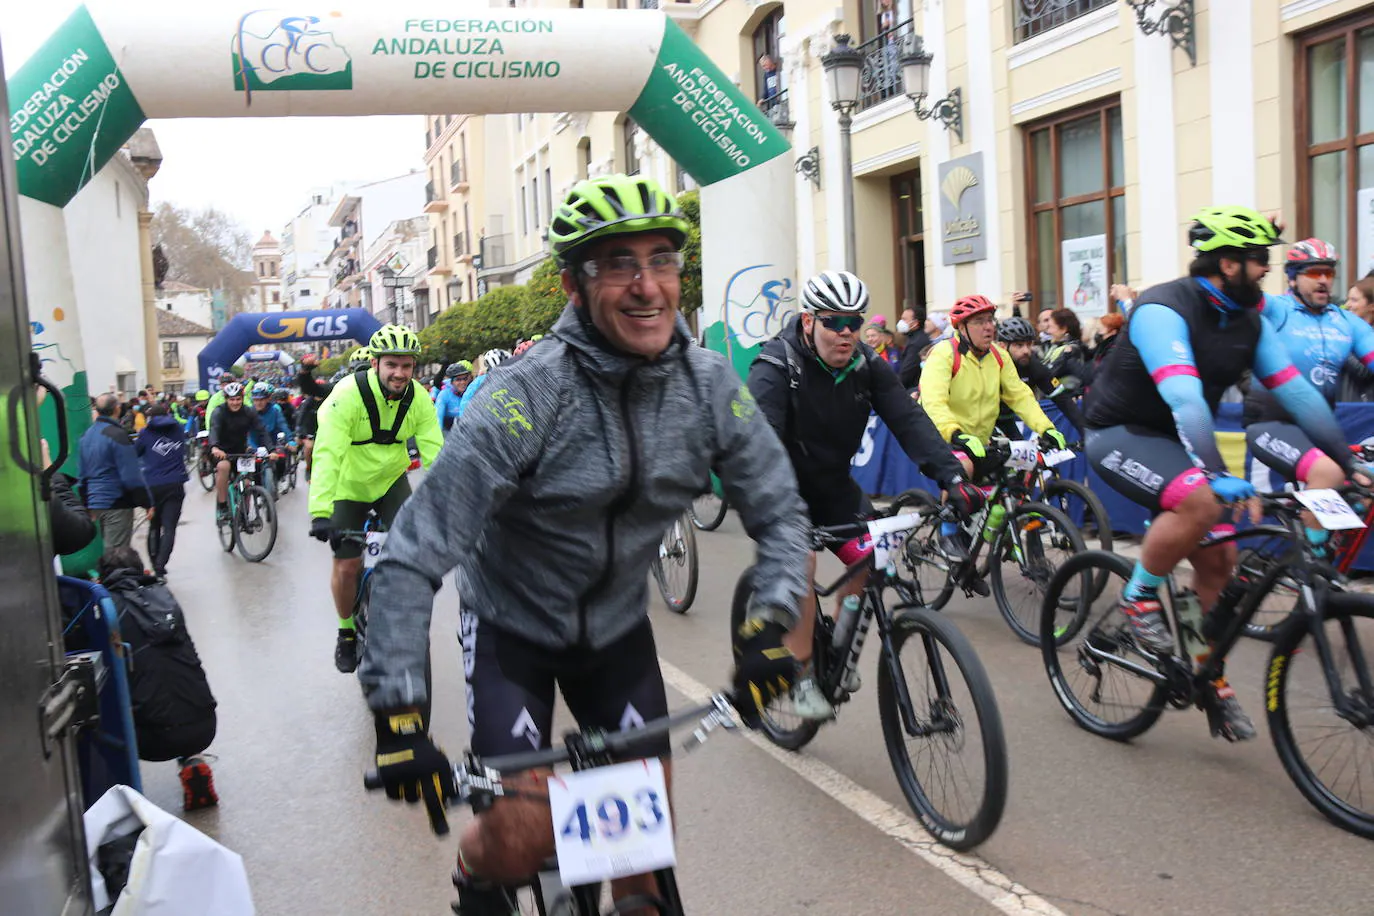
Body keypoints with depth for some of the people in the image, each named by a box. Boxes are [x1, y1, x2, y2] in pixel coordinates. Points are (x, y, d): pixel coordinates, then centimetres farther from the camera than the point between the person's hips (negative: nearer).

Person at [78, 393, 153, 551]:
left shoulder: (86, 436, 11)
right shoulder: (117, 435, -14)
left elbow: (82, 476, 16)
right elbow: (132, 477, -16)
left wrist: (87, 505, 24)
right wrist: (147, 502, -9)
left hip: (95, 503, 8)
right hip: (117, 504, -8)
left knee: (109, 549, 19)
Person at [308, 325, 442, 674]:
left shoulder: (418, 398, -15)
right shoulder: (348, 394, -27)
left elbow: (434, 452, -19)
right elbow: (328, 454, -34)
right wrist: (320, 512, -44)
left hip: (391, 481, 3)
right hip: (349, 486, -2)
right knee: (347, 566, -2)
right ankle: (347, 632, 24)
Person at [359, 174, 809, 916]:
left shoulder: (708, 384, -14)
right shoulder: (525, 398, -29)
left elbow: (780, 512, -3)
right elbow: (411, 558, -29)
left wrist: (769, 621, -18)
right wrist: (397, 716, -33)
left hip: (618, 627, 4)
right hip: (511, 629, -3)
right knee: (522, 840, -10)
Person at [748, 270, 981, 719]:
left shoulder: (868, 365, -8)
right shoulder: (775, 366, -24)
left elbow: (908, 419, -17)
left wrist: (952, 477, -30)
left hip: (833, 483, 5)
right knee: (801, 559, -26)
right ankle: (802, 676, -9)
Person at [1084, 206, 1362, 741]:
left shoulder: (1249, 322, 2)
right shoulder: (1164, 311, -23)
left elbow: (1295, 391, 2)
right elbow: (1184, 399, -35)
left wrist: (1348, 461, -3)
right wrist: (1216, 473, -44)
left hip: (1175, 439, 8)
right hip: (1120, 434, -7)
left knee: (1219, 559, 0)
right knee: (1201, 501, -34)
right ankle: (1138, 598, -10)